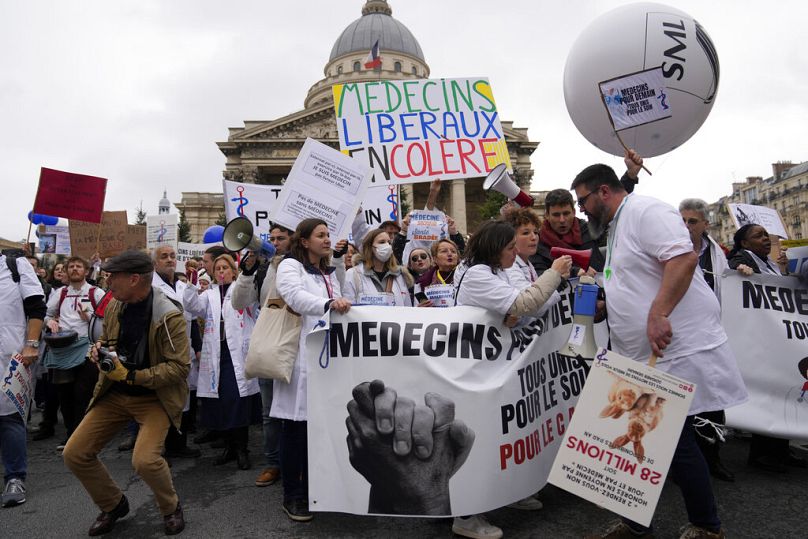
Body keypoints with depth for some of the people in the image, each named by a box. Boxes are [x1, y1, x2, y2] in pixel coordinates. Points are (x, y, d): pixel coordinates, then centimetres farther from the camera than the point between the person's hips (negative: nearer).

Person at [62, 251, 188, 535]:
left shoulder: (169, 316, -21)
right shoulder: (114, 306, 0)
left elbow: (180, 367, -21)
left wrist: (132, 376, -26)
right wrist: (99, 350, -6)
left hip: (154, 396, -6)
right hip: (114, 393, 7)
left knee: (145, 459, -24)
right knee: (74, 454, 1)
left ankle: (171, 508, 9)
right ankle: (113, 505, 27)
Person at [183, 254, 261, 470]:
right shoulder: (210, 295, 19)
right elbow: (192, 306, 4)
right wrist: (191, 283, -9)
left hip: (238, 353, -4)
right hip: (216, 353, 4)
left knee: (238, 400, -6)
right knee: (219, 402, 5)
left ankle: (242, 449, 7)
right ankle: (229, 446, 21)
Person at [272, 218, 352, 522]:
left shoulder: (330, 273, 20)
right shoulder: (290, 266, -3)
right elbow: (297, 297, -23)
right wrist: (329, 304, -39)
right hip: (299, 356, -6)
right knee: (295, 425, -1)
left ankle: (313, 490, 25)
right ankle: (292, 496, 12)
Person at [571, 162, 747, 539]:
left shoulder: (645, 211, -12)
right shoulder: (616, 229, 19)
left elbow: (683, 258, -26)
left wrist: (658, 314, -31)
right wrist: (604, 303, 14)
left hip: (678, 351, -10)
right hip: (644, 357, 10)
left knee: (674, 440, -1)